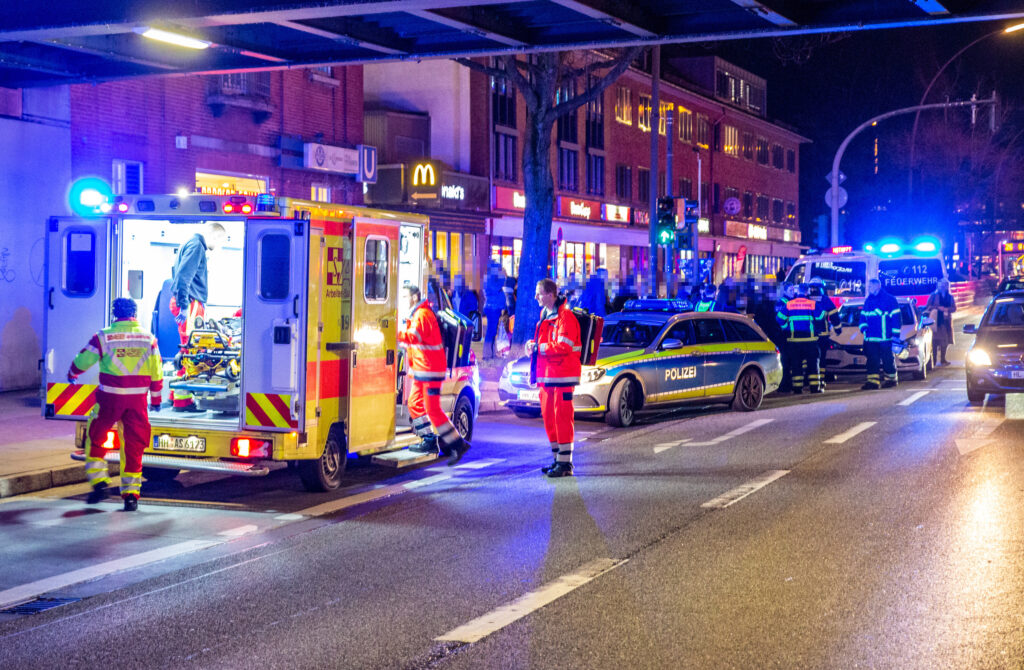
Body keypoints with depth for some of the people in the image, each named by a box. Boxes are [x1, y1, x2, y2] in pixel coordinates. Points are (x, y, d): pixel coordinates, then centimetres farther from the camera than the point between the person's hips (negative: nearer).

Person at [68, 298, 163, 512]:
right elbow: (156, 374, 7)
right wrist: (156, 400, 19)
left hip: (110, 398, -2)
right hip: (138, 399, 2)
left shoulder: (103, 337, -4)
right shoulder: (148, 339, 3)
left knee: (95, 439, 16)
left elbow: (82, 361, 7)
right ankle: (131, 493, 7)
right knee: (134, 446, 7)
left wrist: (72, 374, 29)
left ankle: (99, 482, 9)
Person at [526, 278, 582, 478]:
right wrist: (532, 344, 3)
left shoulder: (565, 316, -13)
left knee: (562, 417, -8)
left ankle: (565, 463, -5)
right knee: (548, 417, 11)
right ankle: (557, 459, 21)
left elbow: (563, 347, -21)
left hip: (562, 375, -9)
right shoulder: (545, 315, 17)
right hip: (546, 375, 9)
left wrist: (538, 347, -15)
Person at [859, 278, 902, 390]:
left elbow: (896, 317, -4)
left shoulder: (889, 299, -3)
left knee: (887, 359, 2)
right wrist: (863, 327, 3)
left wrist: (895, 334, -8)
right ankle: (873, 380, 3)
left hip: (885, 338, -5)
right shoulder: (868, 301, 17)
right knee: (872, 360, 2)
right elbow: (863, 316, 23)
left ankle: (891, 379, 15)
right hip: (870, 337, 6)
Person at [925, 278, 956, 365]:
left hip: (946, 321, 4)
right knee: (935, 340, -8)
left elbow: (954, 308, 6)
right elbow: (927, 307, 0)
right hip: (936, 321, -4)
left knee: (945, 341, 6)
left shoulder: (950, 297, 13)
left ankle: (943, 359, 17)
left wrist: (947, 309, -12)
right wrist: (938, 308, -13)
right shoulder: (933, 296, 4)